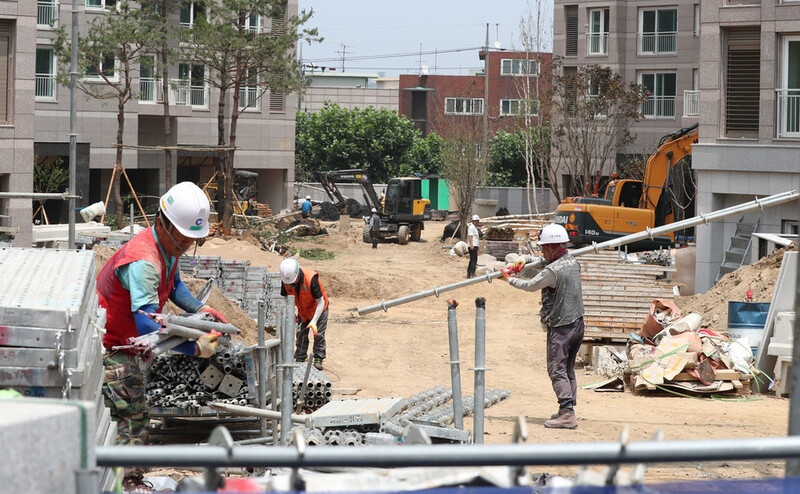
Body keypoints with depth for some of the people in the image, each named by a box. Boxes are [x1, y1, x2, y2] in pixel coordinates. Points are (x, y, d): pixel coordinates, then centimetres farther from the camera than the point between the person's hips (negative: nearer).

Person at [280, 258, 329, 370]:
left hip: (318, 309, -4)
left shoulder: (311, 279, -39)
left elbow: (320, 302, -34)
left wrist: (314, 321, -39)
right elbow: (285, 298, -3)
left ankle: (318, 360, 2)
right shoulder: (285, 280, -23)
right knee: (301, 334, 3)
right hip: (302, 310, 4)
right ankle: (300, 359, 11)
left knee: (318, 334, -5)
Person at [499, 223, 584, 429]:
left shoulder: (553, 270, -19)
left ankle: (567, 413, -14)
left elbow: (530, 286, -5)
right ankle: (568, 410, 19)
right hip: (577, 323, 9)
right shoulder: (572, 262, 8)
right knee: (568, 369, 16)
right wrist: (524, 260, 11)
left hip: (560, 327, -9)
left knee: (557, 370, -7)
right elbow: (544, 261, 25)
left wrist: (509, 279, 10)